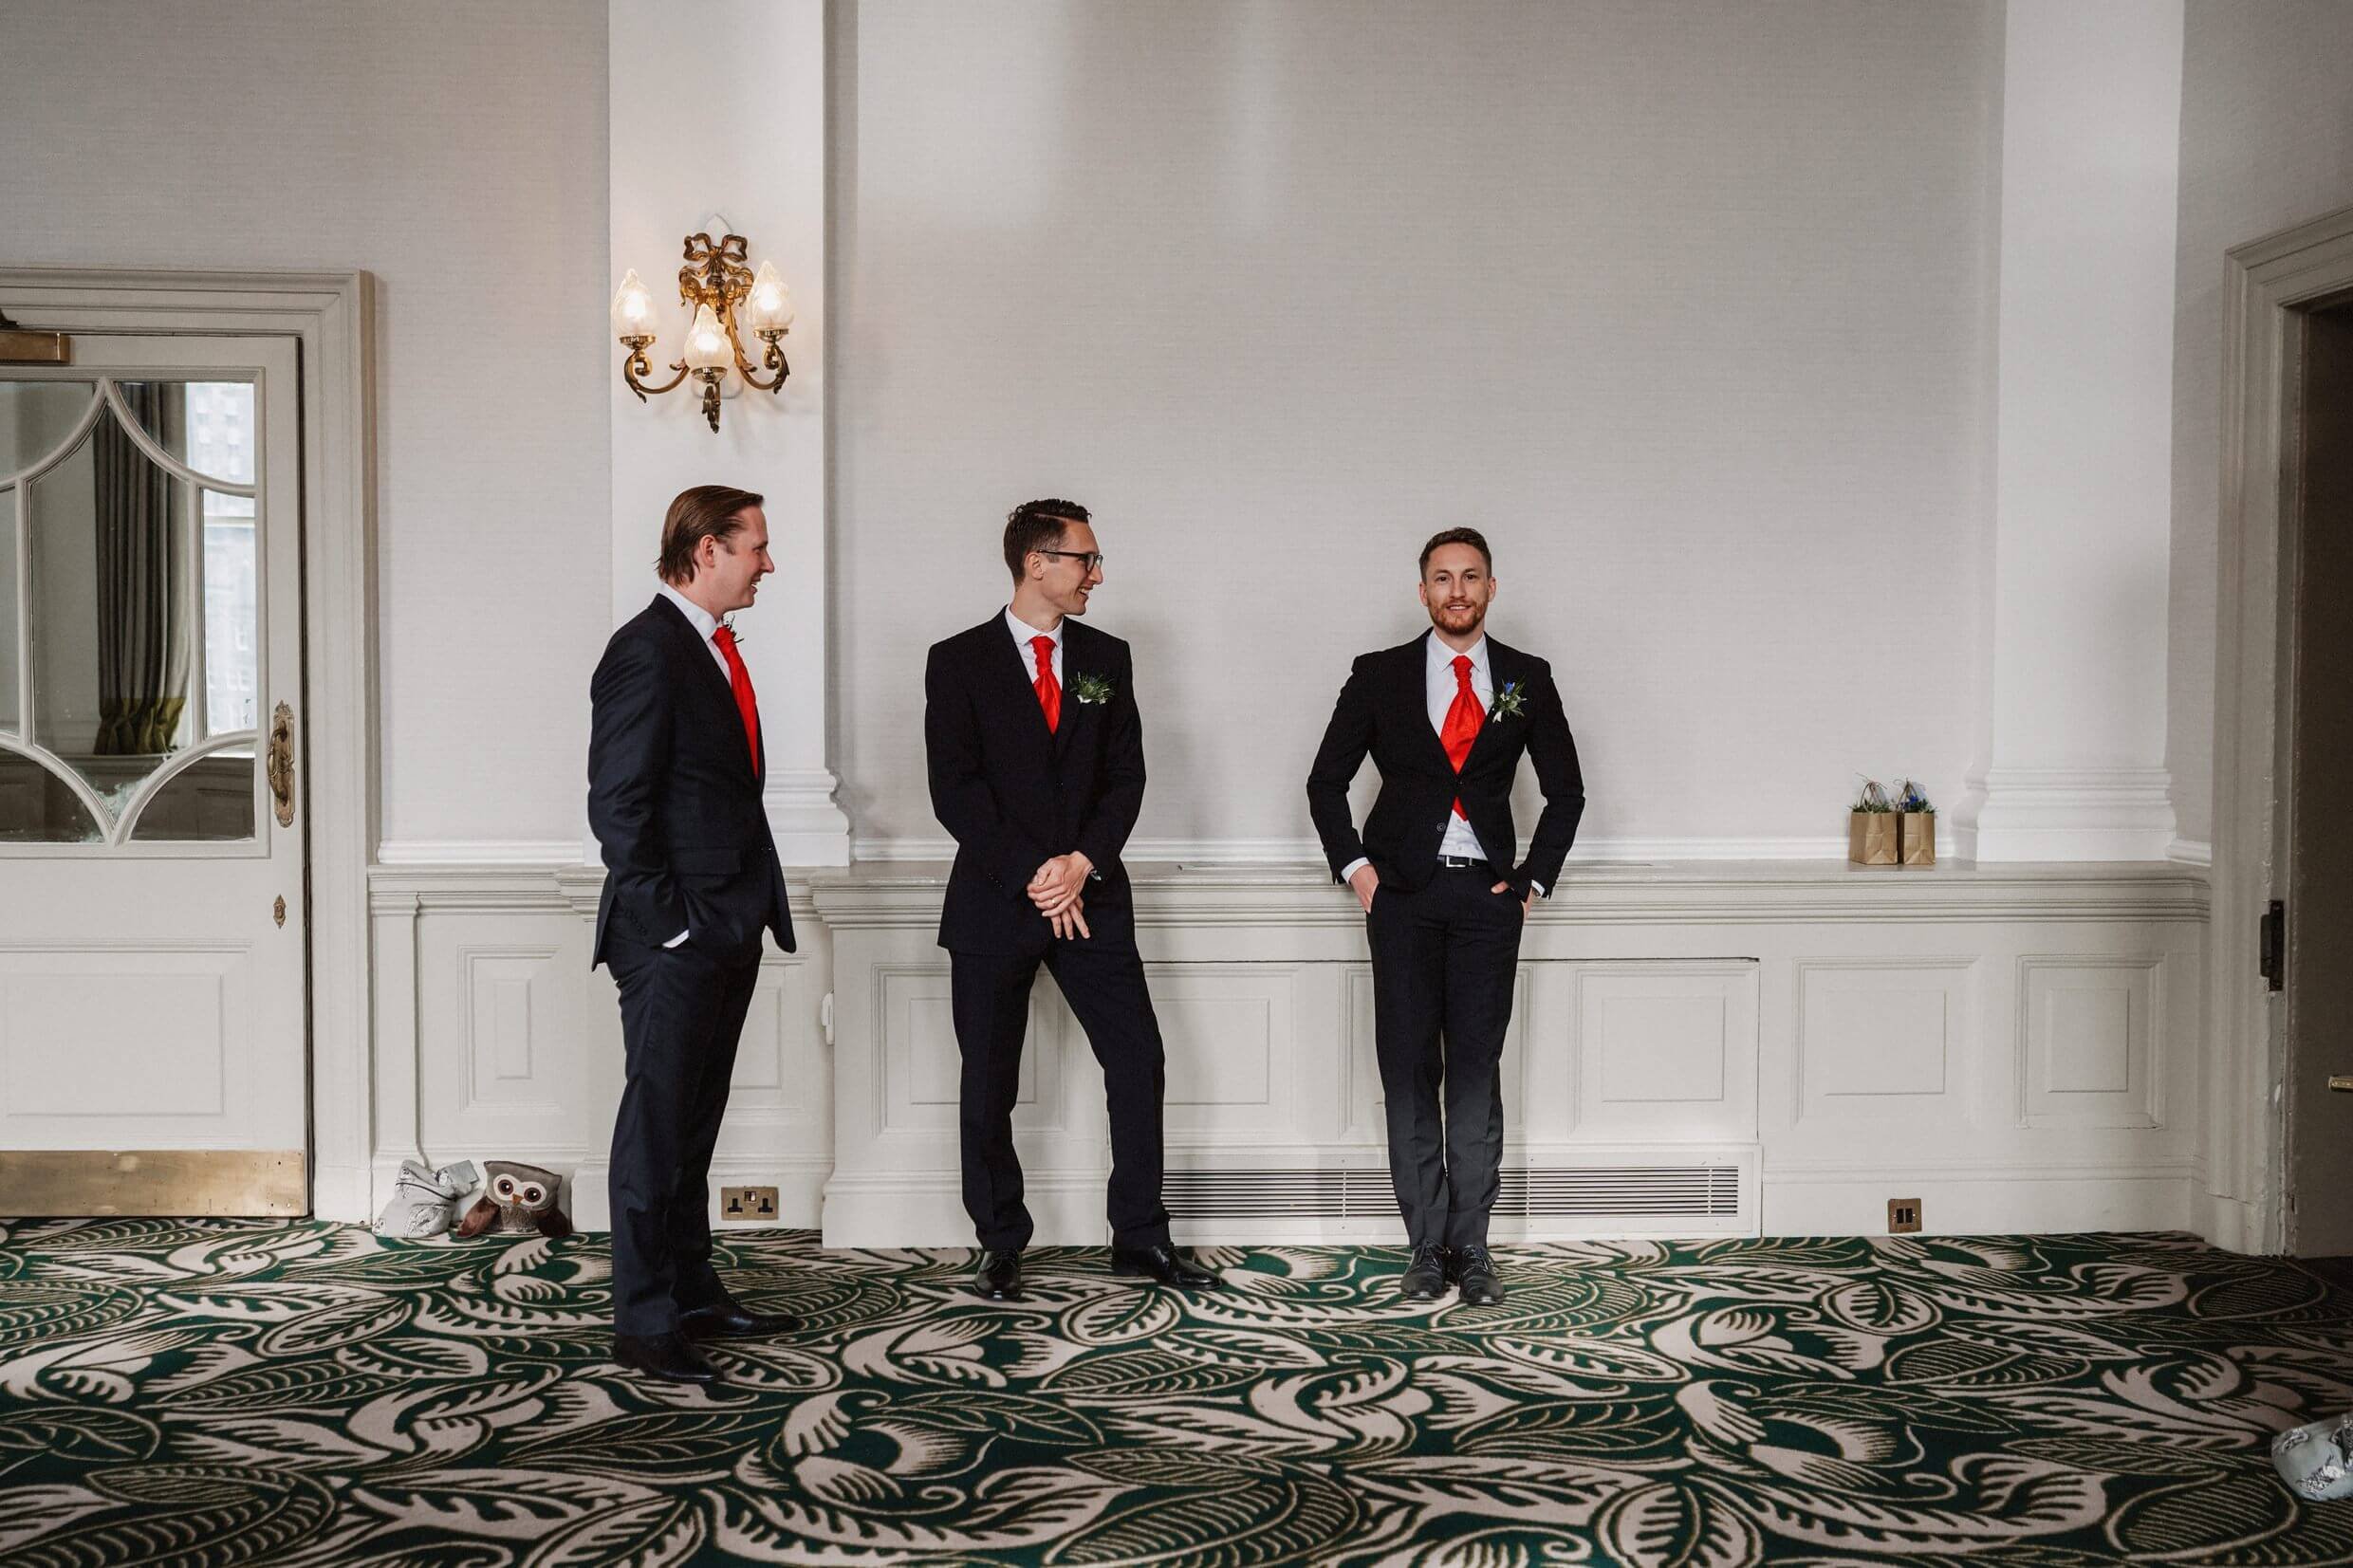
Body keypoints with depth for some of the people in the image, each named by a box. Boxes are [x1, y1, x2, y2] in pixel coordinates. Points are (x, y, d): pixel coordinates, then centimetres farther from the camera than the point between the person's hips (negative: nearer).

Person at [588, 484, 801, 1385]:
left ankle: (692, 1295, 26)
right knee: (657, 1123, -1)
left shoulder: (715, 648, 15)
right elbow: (617, 805, -17)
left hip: (728, 929, 9)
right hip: (674, 937, -9)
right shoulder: (646, 651, -13)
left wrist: (753, 907, 13)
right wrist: (665, 923, -17)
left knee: (695, 1121, 16)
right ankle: (643, 1323, 8)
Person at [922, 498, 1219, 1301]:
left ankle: (1140, 1236, 14)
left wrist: (1082, 862, -11)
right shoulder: (958, 661, -2)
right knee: (987, 1084, 4)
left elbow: (1126, 775, 4)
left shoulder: (1106, 659, 9)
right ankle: (1001, 1244, 19)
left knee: (1139, 1062, 1)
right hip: (993, 901, -3)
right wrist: (1031, 874, -14)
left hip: (1090, 898, 3)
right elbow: (955, 790, -9)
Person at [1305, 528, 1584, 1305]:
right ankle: (1427, 1247, 8)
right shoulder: (1380, 676, 4)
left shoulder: (1528, 680, 7)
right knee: (1408, 1071, 0)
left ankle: (1470, 1248, 8)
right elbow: (1326, 781, 10)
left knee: (1476, 1072, 0)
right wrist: (1355, 867, 1)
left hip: (1487, 896, 1)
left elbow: (1565, 789, 14)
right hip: (1404, 892, 0)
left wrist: (1534, 878, 6)